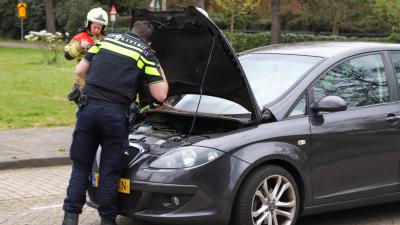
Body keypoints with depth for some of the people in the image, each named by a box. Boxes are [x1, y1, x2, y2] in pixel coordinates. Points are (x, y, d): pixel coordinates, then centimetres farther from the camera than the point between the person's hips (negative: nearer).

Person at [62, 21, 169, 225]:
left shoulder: (107, 39, 17)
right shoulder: (146, 53, 6)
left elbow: (80, 70, 15)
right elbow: (160, 94, 1)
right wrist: (161, 73, 19)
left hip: (88, 107, 3)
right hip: (115, 113, -3)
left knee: (81, 165, 11)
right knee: (110, 169, 9)